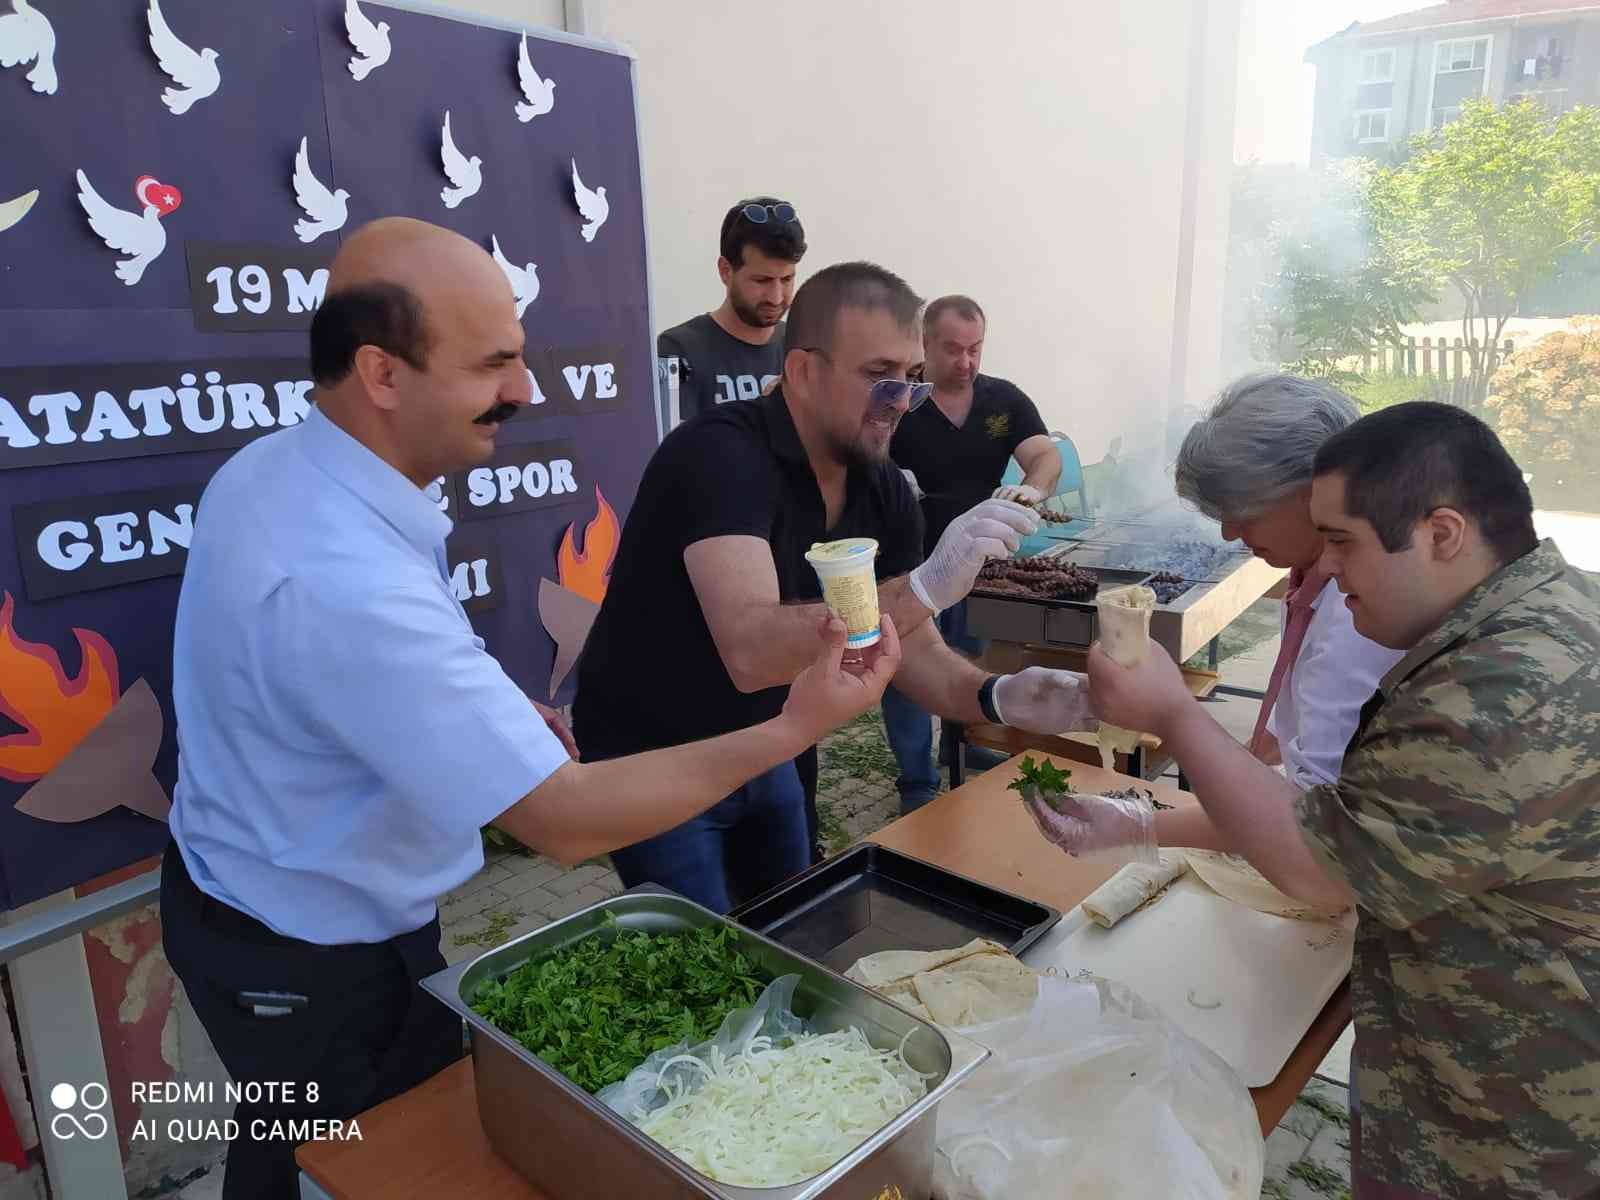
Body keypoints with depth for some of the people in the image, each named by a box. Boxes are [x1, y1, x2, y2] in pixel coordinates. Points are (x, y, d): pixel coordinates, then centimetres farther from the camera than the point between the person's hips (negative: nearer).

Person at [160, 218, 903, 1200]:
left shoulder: (267, 469, -6)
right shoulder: (351, 585, -37)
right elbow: (568, 821, -34)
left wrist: (494, 721, 1)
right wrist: (792, 730, -28)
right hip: (317, 971, -8)